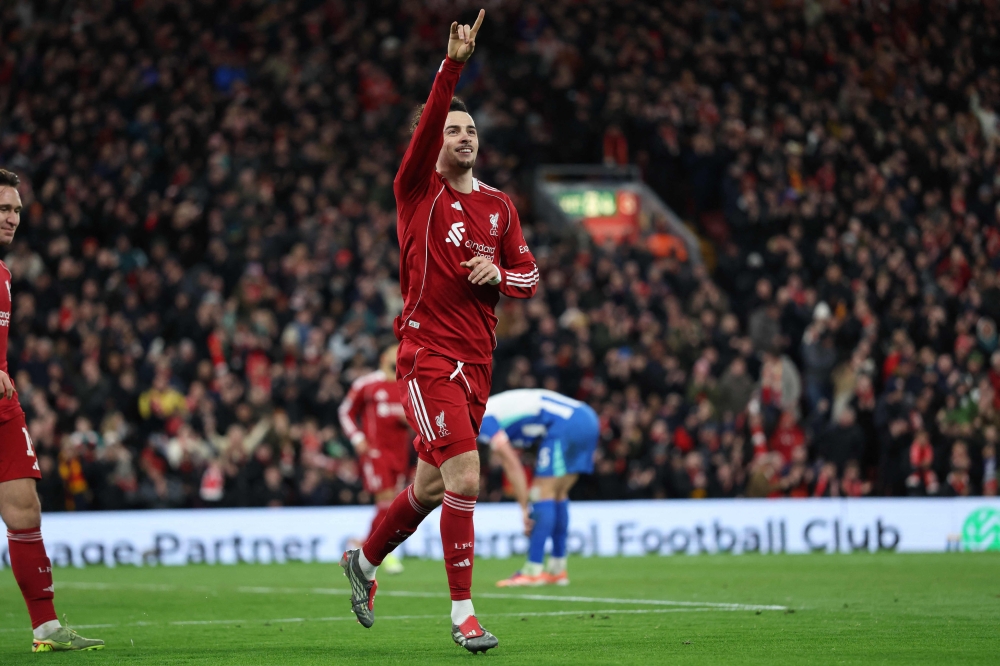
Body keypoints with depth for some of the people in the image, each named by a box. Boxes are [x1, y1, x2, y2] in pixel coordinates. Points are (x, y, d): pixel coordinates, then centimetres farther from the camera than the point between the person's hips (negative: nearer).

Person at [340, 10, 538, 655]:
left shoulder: (499, 204, 14)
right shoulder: (417, 189, -1)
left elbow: (529, 275, 16)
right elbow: (429, 121, -17)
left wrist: (499, 274, -6)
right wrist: (455, 63, -28)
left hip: (477, 360, 6)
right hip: (428, 352, -6)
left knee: (432, 486, 13)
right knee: (464, 477, -17)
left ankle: (365, 561, 38)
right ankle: (463, 613, -11)